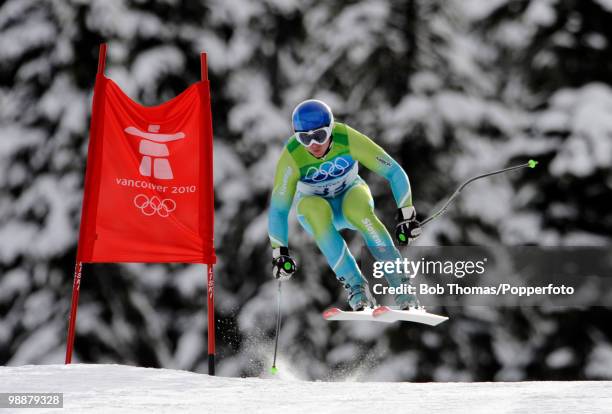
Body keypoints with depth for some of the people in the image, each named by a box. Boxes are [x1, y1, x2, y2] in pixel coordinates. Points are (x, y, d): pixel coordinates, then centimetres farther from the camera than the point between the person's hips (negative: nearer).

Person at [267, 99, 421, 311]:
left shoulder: (349, 139, -28)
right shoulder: (291, 157, -28)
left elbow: (394, 172, -23)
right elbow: (278, 209, -21)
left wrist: (406, 216, -26)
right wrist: (279, 253, -24)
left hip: (351, 194, 0)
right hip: (314, 205, 0)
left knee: (358, 209, -36)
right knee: (316, 210, -36)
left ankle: (399, 284, -34)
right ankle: (355, 285, -35)